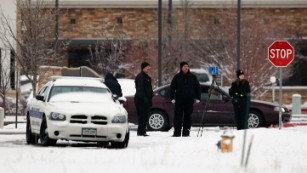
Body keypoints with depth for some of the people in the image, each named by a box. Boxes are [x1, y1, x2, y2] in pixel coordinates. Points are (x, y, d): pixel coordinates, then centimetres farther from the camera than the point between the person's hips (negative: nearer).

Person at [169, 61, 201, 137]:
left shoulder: (192, 77, 7)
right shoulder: (177, 77, 3)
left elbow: (197, 87, 13)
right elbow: (172, 87, 6)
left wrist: (197, 98, 6)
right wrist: (172, 98, -2)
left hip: (189, 99, 1)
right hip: (179, 99, -1)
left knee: (187, 116, 2)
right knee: (178, 116, -4)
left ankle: (186, 132, 6)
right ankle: (177, 132, -2)